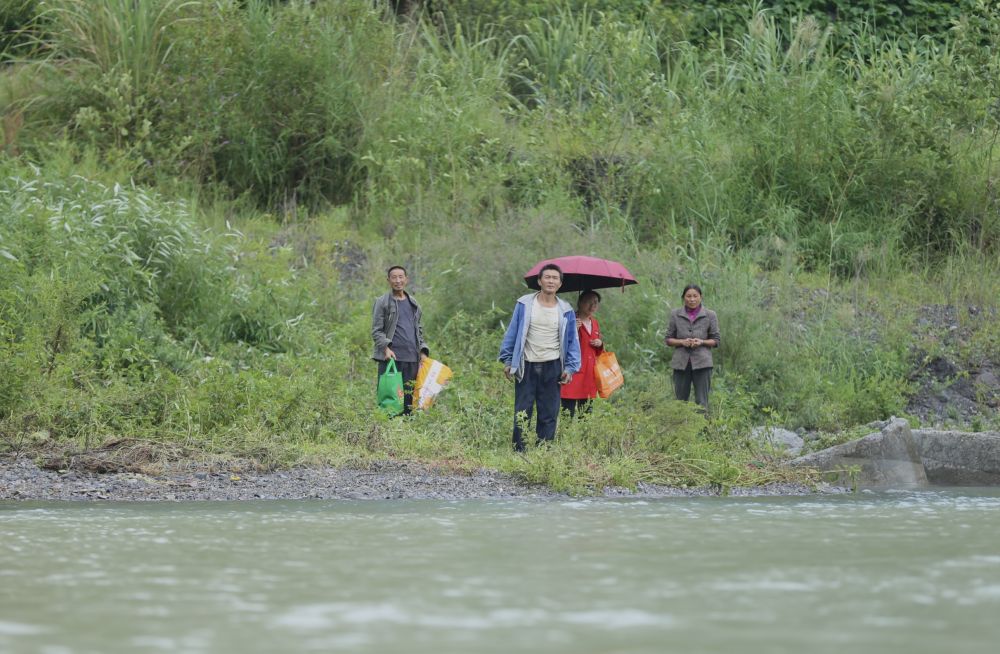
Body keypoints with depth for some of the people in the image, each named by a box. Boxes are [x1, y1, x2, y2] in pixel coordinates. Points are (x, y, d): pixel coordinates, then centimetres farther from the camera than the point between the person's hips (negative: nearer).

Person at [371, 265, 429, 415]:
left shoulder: (413, 304, 18)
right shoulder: (382, 302, 1)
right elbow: (376, 331, -4)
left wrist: (423, 352, 9)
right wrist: (386, 348, -20)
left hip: (412, 360, 5)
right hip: (391, 358, -5)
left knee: (408, 399, 5)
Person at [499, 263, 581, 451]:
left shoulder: (566, 311, 4)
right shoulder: (525, 304, 0)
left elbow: (572, 342, 9)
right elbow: (512, 333, 5)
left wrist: (570, 368, 1)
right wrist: (507, 360, 2)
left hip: (552, 367, 1)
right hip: (527, 366, -1)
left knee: (549, 414, 2)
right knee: (522, 413, -1)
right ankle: (519, 453, 4)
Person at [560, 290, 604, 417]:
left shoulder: (594, 323, 16)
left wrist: (600, 344, 5)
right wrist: (574, 330, -25)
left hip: (589, 374, 7)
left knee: (586, 414, 7)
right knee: (568, 413, -11)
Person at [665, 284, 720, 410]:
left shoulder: (710, 315, 3)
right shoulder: (675, 315, 6)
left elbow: (716, 340, 6)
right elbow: (668, 339, 9)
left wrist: (702, 342, -13)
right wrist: (682, 342, -11)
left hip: (702, 362, -1)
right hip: (681, 362, 1)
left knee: (701, 401, -3)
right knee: (680, 401, 4)